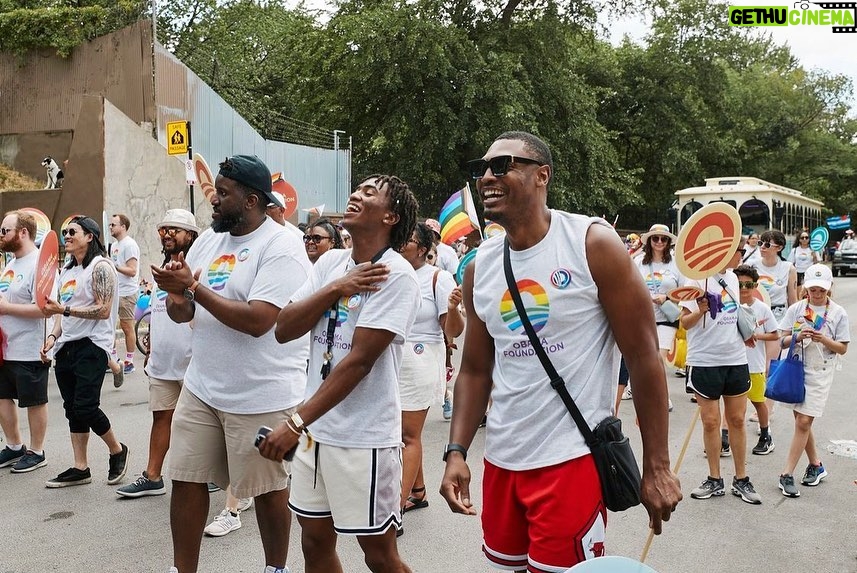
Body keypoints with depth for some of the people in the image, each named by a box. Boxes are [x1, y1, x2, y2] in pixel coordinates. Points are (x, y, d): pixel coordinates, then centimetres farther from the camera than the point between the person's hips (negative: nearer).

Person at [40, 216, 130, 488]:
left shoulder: (101, 267, -9)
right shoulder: (66, 271, 17)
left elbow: (103, 311, -17)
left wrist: (64, 309, -22)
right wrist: (53, 335, 7)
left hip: (92, 345, -8)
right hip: (66, 348, 8)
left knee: (86, 407, -13)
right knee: (73, 409, 9)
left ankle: (117, 450, 10)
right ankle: (80, 468, 17)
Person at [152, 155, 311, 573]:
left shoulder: (282, 248, -15)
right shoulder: (208, 240, 8)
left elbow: (258, 320, -26)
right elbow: (182, 314, 12)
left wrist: (195, 288, -19)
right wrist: (176, 293, -13)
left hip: (261, 396, -6)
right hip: (201, 388, 7)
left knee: (268, 489, 9)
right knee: (186, 481, 10)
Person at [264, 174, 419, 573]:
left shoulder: (396, 275, -14)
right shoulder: (330, 262, 7)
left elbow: (359, 361, -20)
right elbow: (283, 329, 0)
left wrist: (295, 423, -21)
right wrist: (335, 290, -14)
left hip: (365, 436, -6)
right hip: (317, 429, 7)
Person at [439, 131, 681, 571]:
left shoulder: (594, 244, -10)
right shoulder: (479, 269, 5)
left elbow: (644, 357, -10)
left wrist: (657, 467, -10)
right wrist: (456, 451, -1)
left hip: (572, 460, -5)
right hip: (501, 460, 5)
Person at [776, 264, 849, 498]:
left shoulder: (838, 313, -1)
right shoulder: (796, 309, 4)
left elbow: (843, 348, 1)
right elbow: (782, 341, 3)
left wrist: (824, 340, -17)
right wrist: (798, 337, -16)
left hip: (820, 373, -3)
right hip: (795, 369, 3)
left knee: (803, 422, -7)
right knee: (802, 421, 11)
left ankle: (787, 474, -4)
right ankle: (815, 465, 30)